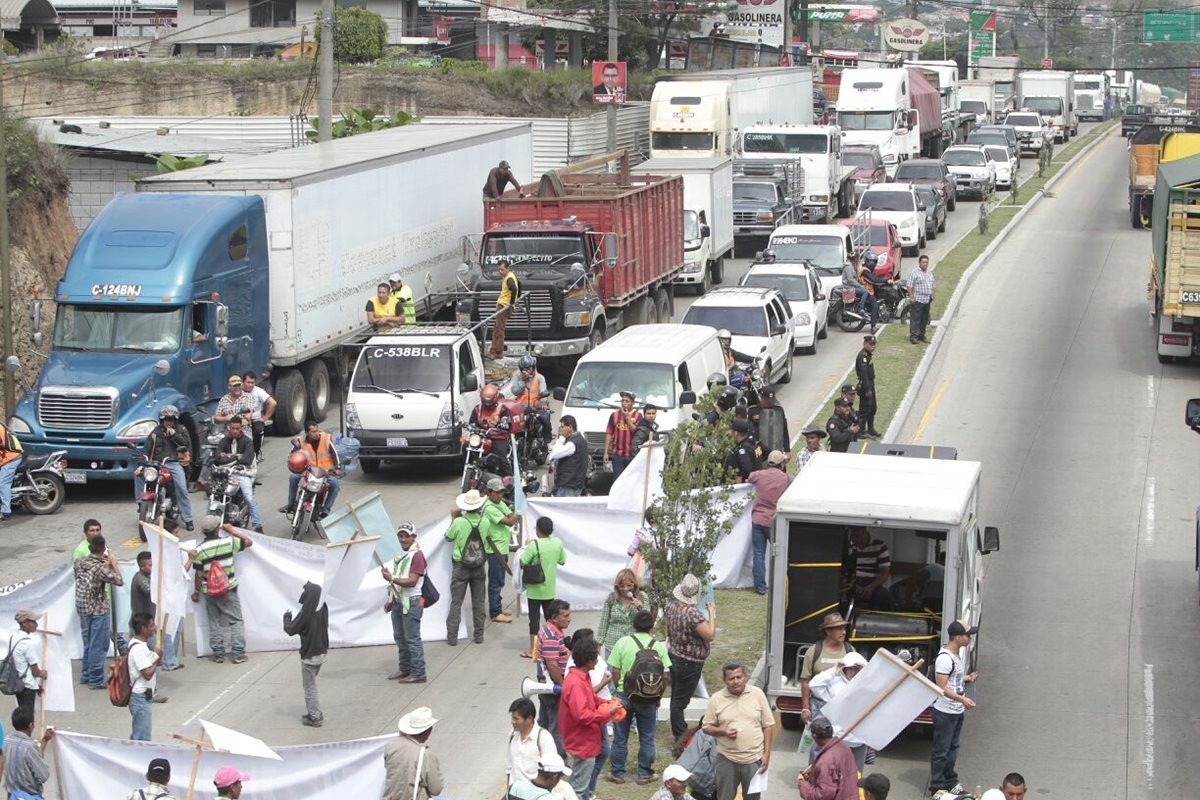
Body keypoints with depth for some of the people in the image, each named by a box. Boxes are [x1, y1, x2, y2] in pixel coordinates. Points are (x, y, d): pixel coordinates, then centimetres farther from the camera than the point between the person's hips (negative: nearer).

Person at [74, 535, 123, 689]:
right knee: (99, 646, 3)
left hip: (83, 608, 8)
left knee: (90, 642, 23)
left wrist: (104, 564, 12)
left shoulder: (80, 562, -1)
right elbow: (119, 581, -14)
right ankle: (95, 680, 9)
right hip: (98, 611, -8)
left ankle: (85, 674, 32)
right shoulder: (99, 568, -23)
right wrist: (113, 563, -4)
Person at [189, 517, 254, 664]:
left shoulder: (199, 550, -7)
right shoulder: (229, 542, -10)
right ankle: (238, 653, 2)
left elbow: (199, 575, -5)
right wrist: (232, 530, 12)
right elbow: (249, 542, 5)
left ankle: (218, 654, 15)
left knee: (215, 623, 13)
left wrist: (196, 592, 8)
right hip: (229, 589, -2)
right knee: (236, 621, 6)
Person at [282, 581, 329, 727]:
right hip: (321, 652, 7)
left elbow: (290, 630, -16)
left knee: (310, 687, 6)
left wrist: (287, 616, 3)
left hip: (309, 655, -7)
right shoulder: (323, 608, -5)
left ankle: (314, 717, 12)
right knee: (311, 685, 22)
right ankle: (315, 712, 27)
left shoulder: (306, 613, -25)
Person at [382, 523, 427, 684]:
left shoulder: (417, 555, -13)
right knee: (400, 637, 15)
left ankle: (418, 673, -3)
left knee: (412, 638, -7)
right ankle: (404, 669, 25)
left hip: (411, 603, -9)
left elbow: (411, 581, -21)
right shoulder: (401, 555, 16)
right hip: (398, 602, 9)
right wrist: (390, 599, 18)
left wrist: (392, 578, -29)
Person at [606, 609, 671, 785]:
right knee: (647, 738, 12)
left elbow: (615, 673, -7)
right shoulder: (659, 646, -5)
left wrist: (620, 690, 9)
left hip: (625, 696, -1)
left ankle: (618, 773, 17)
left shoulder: (623, 643, -9)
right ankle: (644, 774, 17)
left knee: (620, 737, 11)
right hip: (649, 698, 1)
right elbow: (666, 675, -5)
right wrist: (658, 692, 11)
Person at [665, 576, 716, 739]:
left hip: (673, 656, 8)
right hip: (689, 663, -8)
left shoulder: (671, 606, -3)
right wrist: (712, 614, -16)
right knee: (680, 702, -1)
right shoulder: (692, 614, -30)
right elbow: (710, 635, -28)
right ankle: (681, 738, 7)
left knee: (676, 698, 19)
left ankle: (679, 731, 33)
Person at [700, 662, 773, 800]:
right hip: (727, 759, 0)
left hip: (754, 758, 0)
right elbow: (707, 727, 4)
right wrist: (723, 731, -16)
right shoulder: (716, 699, -2)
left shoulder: (757, 694, -1)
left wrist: (766, 753, -2)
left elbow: (768, 725, 3)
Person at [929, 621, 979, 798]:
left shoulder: (957, 653, 6)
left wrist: (966, 678, 8)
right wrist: (962, 699, -32)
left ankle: (950, 781, 34)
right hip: (945, 712, -9)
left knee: (953, 748, 21)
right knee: (941, 751, 2)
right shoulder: (945, 658, -24)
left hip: (957, 711, 9)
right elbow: (942, 687, -26)